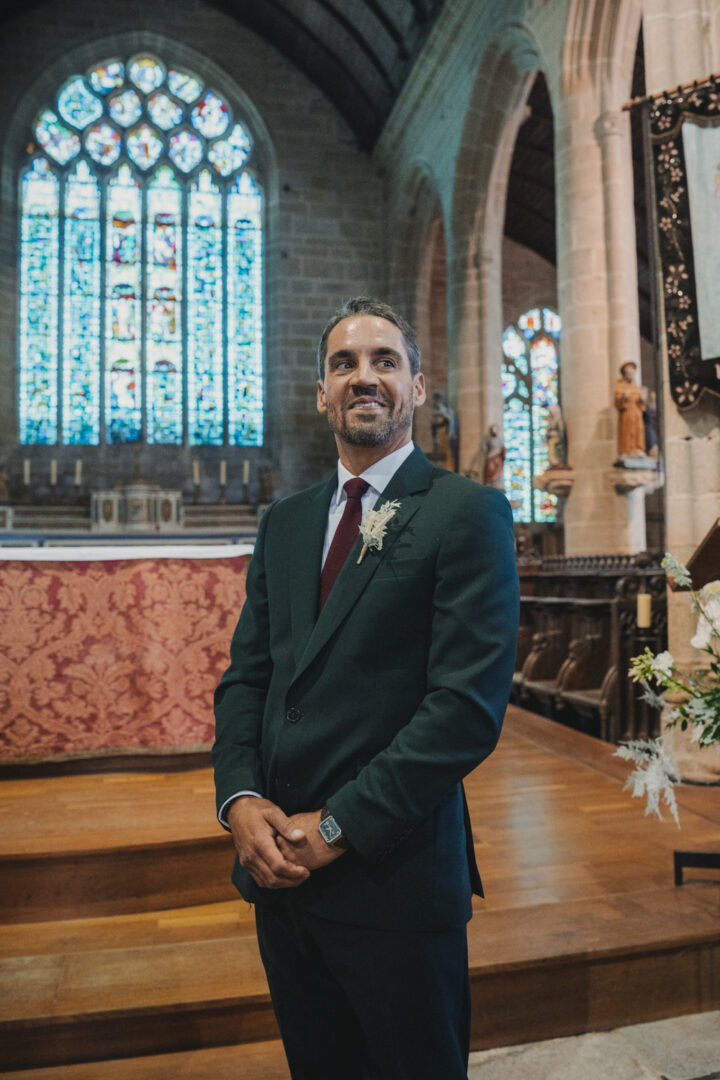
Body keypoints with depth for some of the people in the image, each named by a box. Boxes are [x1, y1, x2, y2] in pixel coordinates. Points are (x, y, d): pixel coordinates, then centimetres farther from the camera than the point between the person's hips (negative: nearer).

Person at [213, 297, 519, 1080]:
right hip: (278, 867, 6)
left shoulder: (467, 513, -10)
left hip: (392, 874, -5)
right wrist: (240, 799, -6)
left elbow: (469, 703, -17)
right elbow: (245, 674, 9)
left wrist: (337, 826, -16)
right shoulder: (284, 522, 10)